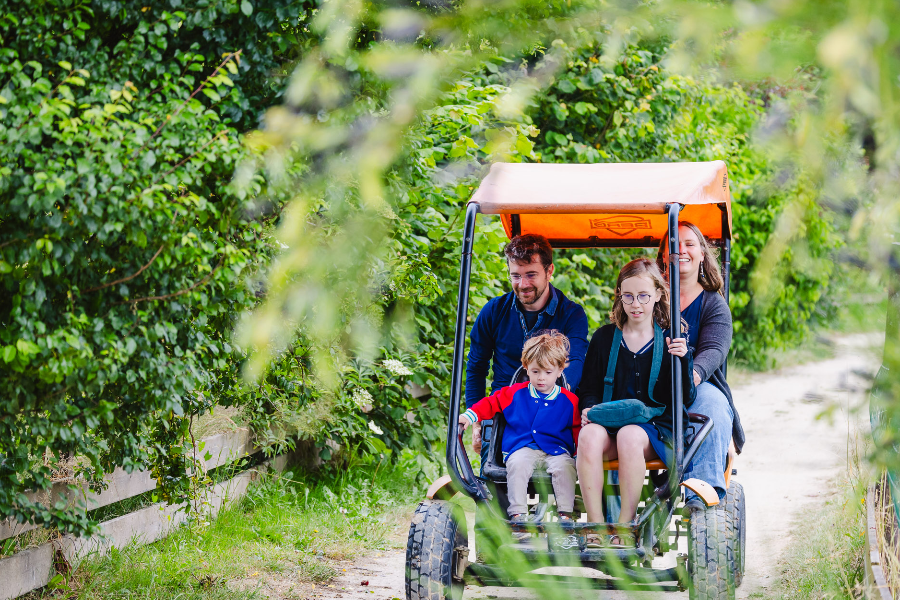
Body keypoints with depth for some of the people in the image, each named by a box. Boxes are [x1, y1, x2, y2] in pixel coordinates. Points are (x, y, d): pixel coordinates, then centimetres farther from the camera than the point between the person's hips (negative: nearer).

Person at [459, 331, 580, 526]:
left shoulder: (569, 401, 6)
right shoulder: (515, 394, 9)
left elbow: (577, 429, 10)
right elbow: (491, 403, 15)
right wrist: (469, 416, 2)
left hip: (556, 449, 0)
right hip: (522, 448, 0)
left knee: (564, 466, -32)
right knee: (517, 464, -33)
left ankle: (565, 513, -25)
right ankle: (517, 513, -31)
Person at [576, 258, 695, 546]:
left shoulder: (670, 340, 7)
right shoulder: (604, 338, 13)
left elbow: (685, 400, 1)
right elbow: (589, 389, 15)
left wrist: (683, 360, -15)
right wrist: (588, 408, -8)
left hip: (656, 427, -2)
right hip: (610, 422, 2)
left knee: (629, 437, -37)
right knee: (589, 436, -34)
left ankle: (626, 526, -30)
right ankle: (595, 526, -32)